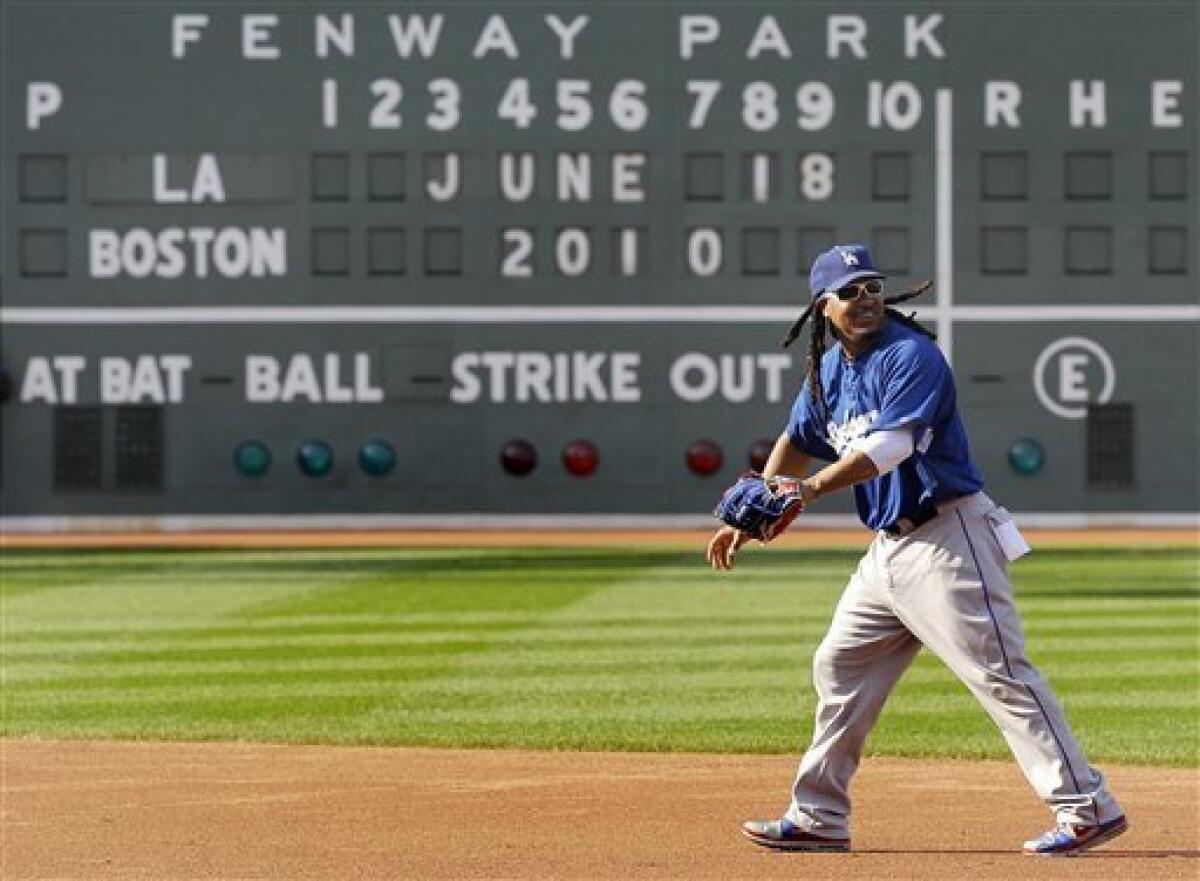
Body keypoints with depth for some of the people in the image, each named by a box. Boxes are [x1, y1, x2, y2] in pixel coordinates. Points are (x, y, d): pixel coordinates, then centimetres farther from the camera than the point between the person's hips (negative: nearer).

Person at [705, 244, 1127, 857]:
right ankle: (819, 818, 23)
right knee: (840, 668, 13)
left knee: (999, 673, -13)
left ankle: (1088, 808, -12)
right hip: (887, 548, 9)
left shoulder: (910, 356, -14)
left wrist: (811, 489, -36)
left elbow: (890, 446, -27)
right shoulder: (828, 369, 12)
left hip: (948, 536, -9)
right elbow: (797, 443, 24)